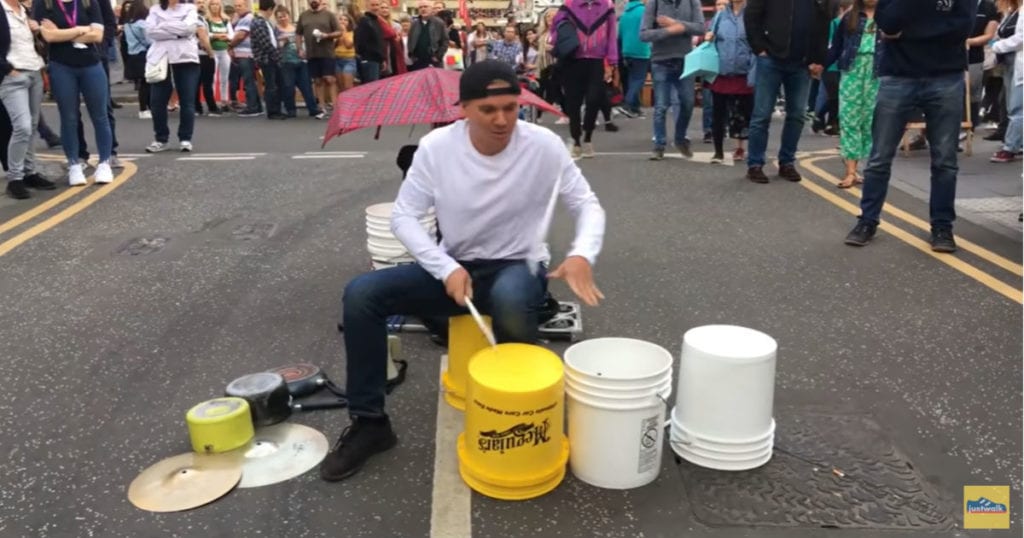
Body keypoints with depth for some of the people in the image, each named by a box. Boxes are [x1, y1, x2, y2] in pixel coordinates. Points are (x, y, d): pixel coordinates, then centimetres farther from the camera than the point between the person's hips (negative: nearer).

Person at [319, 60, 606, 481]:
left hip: (516, 267, -2)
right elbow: (404, 216, -6)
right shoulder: (436, 146, -11)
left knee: (510, 301, -40)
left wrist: (582, 254, -29)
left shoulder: (544, 146, -14)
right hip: (454, 266, 3)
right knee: (361, 294, -16)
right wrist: (447, 269, -20)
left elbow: (588, 205, -7)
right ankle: (369, 422, -2)